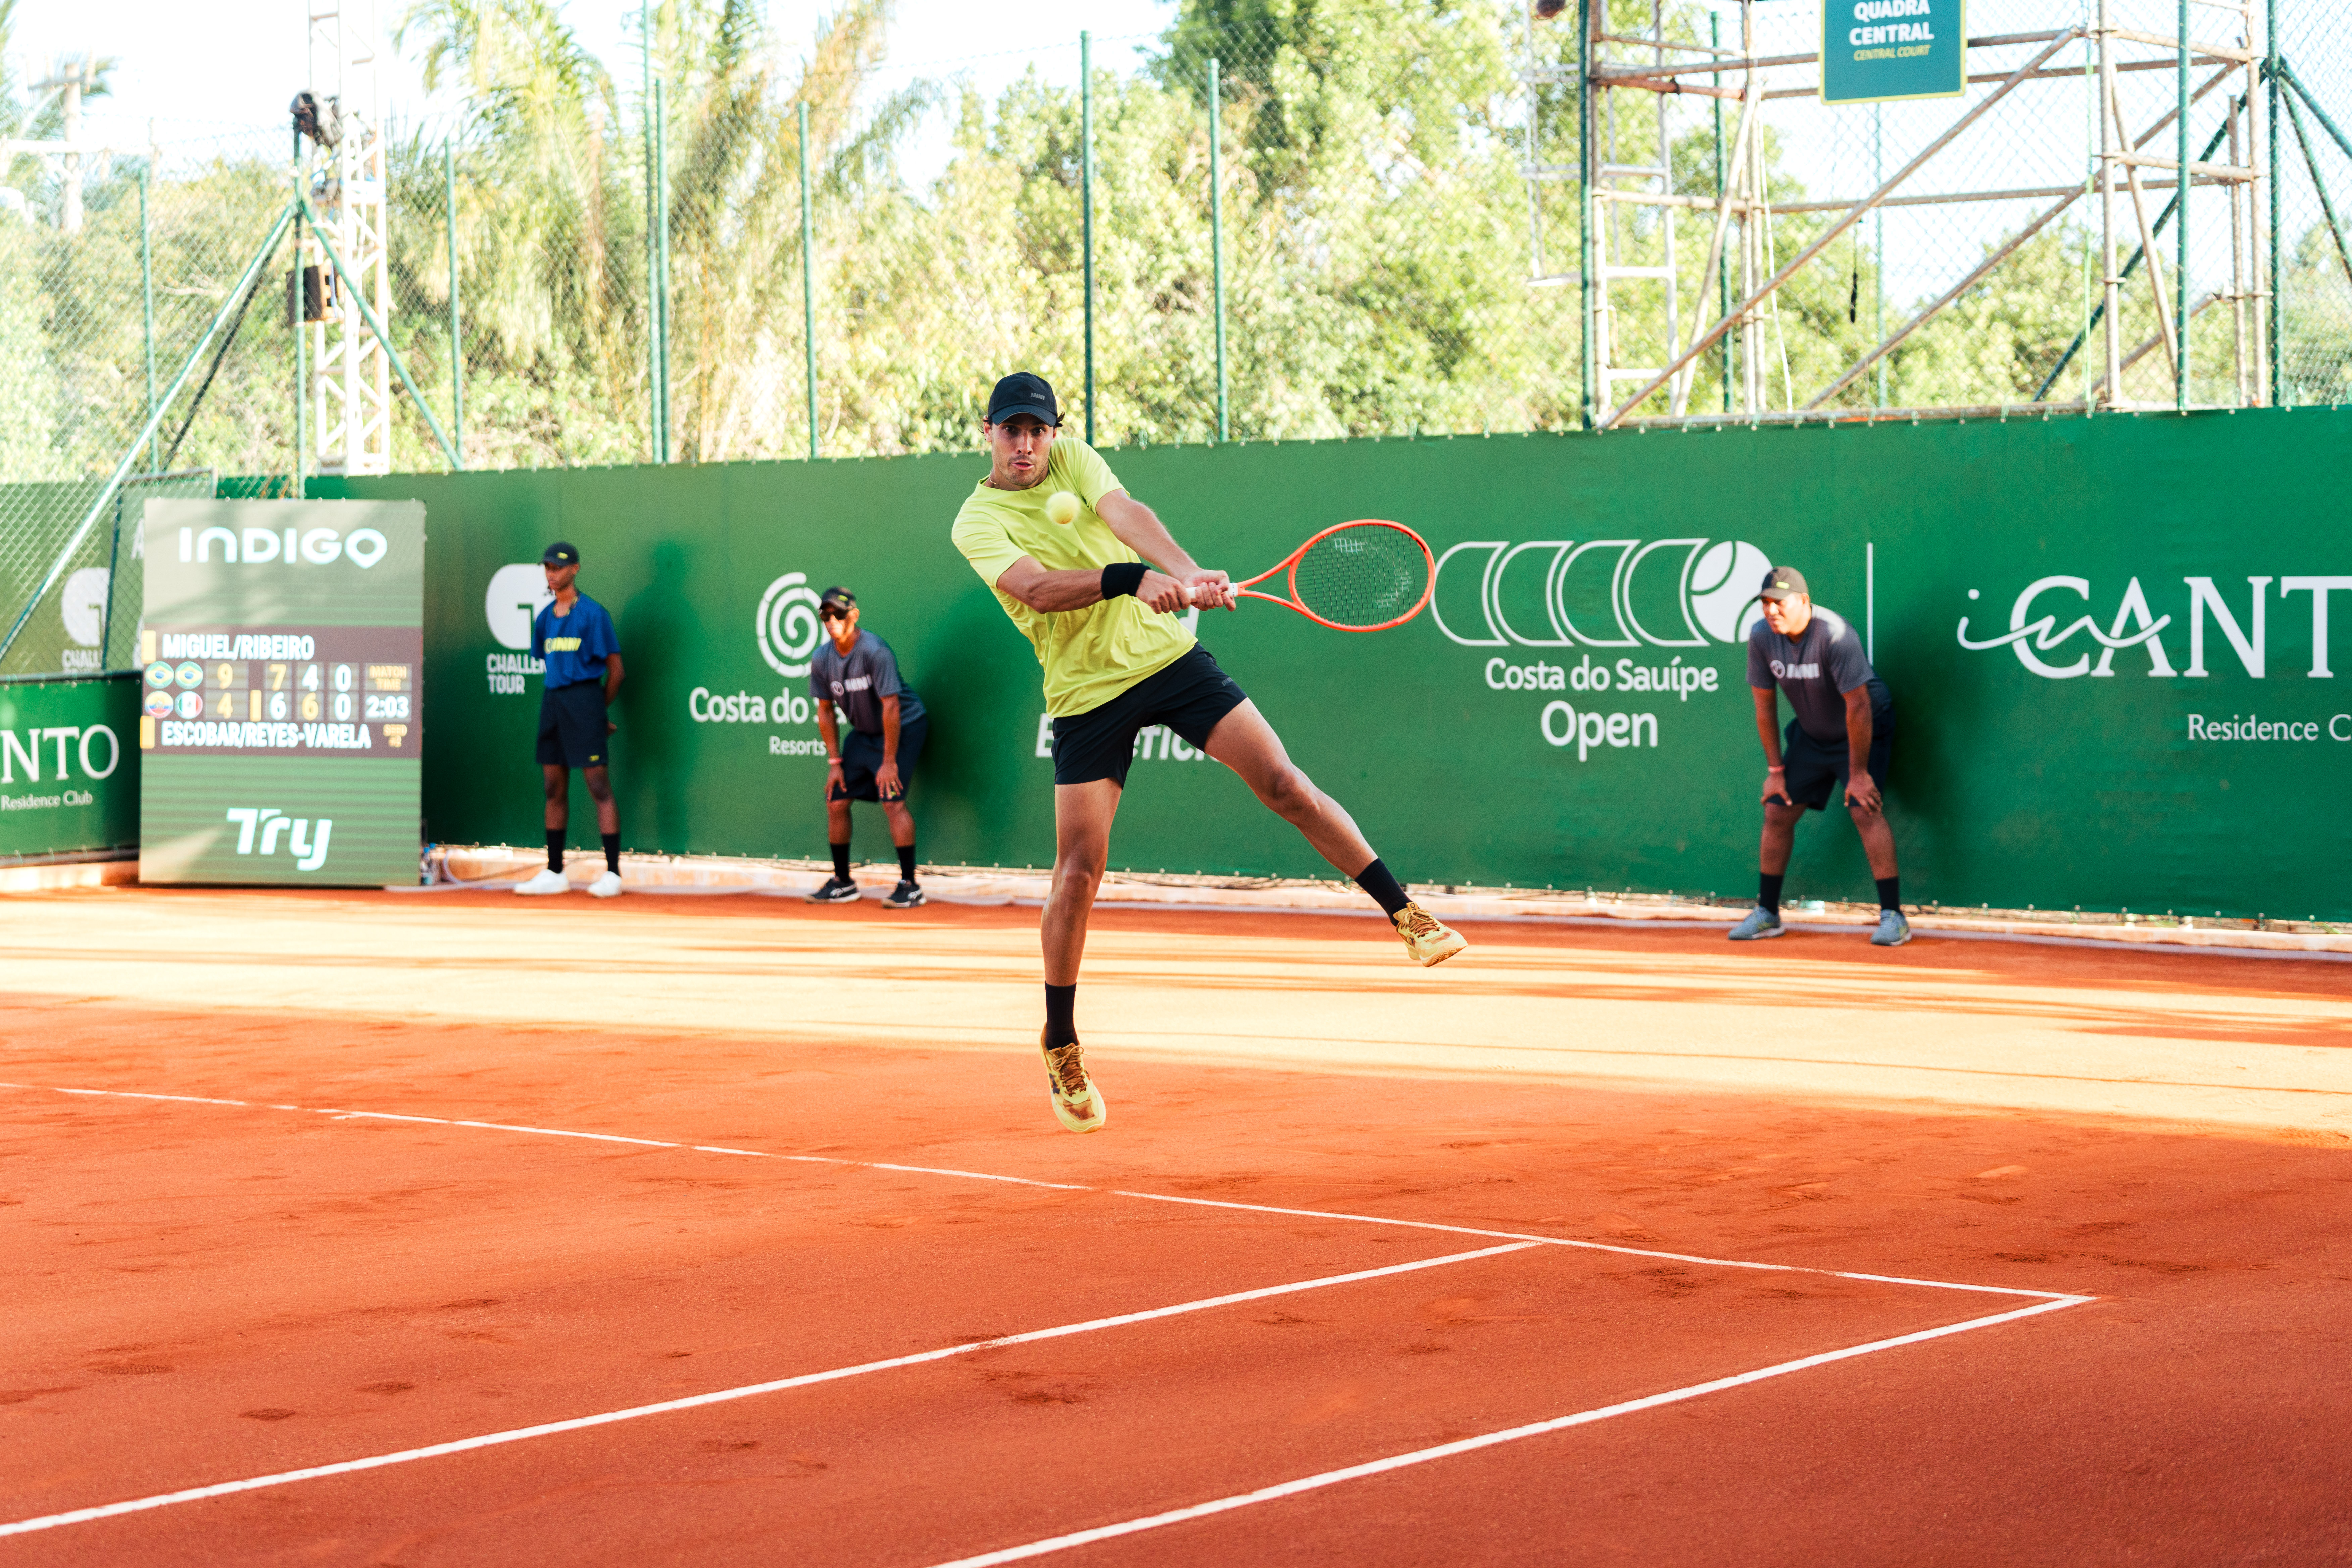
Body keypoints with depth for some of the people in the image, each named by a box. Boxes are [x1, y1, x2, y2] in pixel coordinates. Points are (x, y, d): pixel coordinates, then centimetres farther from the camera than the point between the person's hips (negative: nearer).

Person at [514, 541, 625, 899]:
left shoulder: (593, 613, -7)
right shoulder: (545, 618, 12)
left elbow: (615, 669, -4)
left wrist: (598, 710, 3)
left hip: (585, 696, -7)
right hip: (552, 698, 7)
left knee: (599, 786, -7)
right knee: (554, 788, 9)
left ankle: (613, 873, -6)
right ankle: (554, 873, 15)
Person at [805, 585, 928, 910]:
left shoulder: (874, 651, -26)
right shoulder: (822, 660, -6)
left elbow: (891, 706, -26)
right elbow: (825, 712, 5)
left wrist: (889, 761, -24)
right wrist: (835, 762, 2)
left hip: (903, 727, -7)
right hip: (863, 733, 7)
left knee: (893, 800, -20)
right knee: (836, 801, 3)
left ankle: (910, 886, -13)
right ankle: (843, 883, 17)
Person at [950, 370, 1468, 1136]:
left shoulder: (1073, 458, 2)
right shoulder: (977, 521, -8)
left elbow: (1126, 514, -18)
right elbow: (1036, 588, -26)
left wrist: (1188, 572, -37)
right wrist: (1132, 580, -42)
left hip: (1167, 654, 2)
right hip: (1086, 694, -2)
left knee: (1284, 785, -6)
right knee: (1078, 870, -6)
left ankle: (1407, 915, 3)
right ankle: (1061, 1047, 9)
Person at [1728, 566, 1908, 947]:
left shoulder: (1834, 635, -32)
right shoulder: (1760, 637, -14)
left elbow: (1858, 706, -28)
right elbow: (1765, 706, -4)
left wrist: (1858, 772, -25)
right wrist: (1775, 769, -2)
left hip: (1864, 729, -6)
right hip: (1810, 733, 6)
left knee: (1865, 810, -21)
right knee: (1777, 812, 3)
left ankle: (1893, 916, -17)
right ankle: (1766, 913, 15)